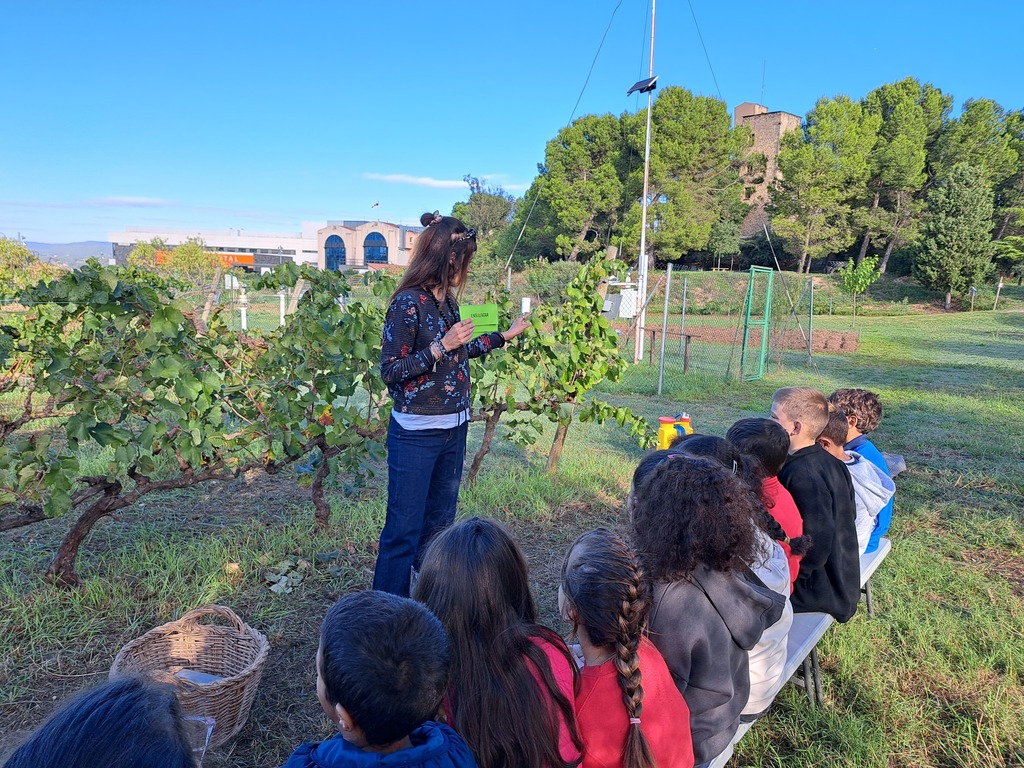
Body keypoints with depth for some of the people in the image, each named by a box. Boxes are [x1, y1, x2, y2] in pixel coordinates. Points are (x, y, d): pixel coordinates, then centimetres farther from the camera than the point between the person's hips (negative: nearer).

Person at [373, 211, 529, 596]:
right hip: (417, 434, -8)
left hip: (454, 430, 8)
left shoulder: (447, 299, 6)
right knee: (404, 531, 1)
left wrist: (504, 336, 25)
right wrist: (442, 346, -22)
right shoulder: (408, 302, -16)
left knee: (440, 525, 17)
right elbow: (390, 371, -15)